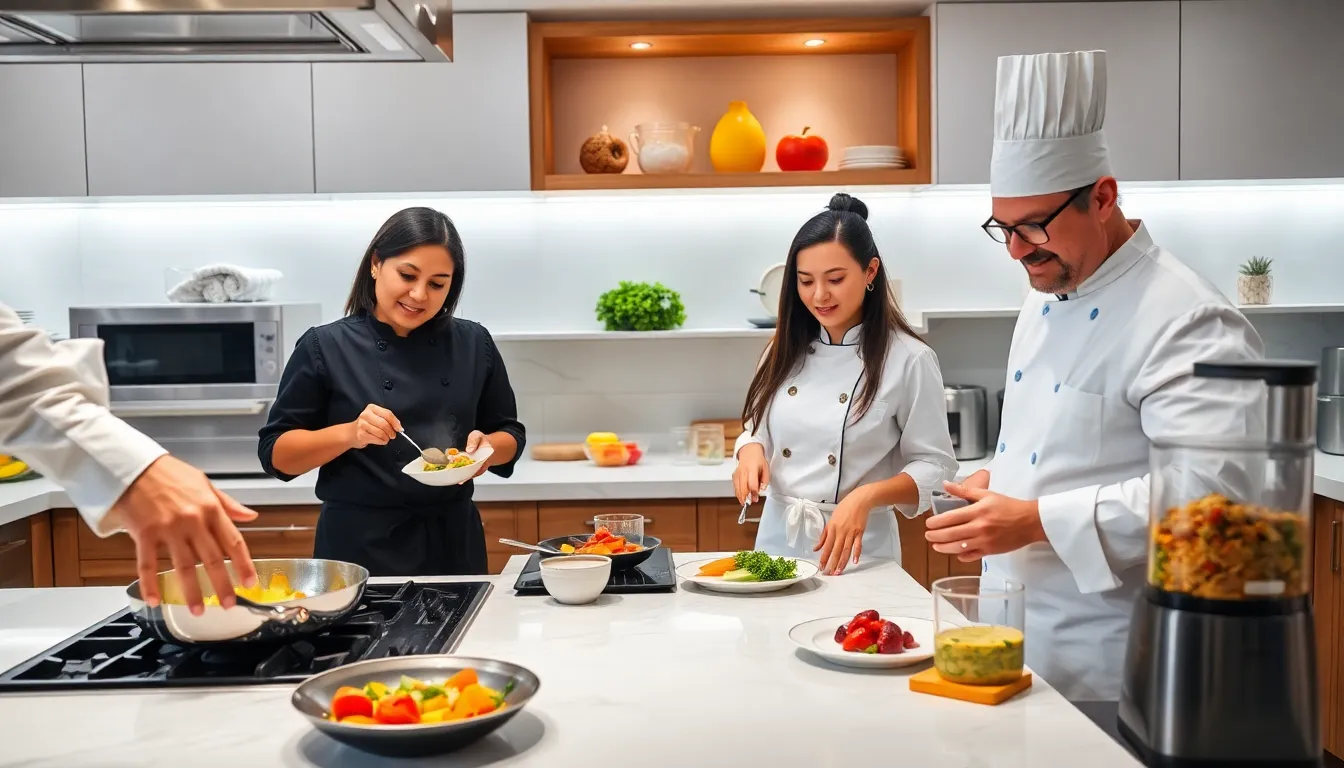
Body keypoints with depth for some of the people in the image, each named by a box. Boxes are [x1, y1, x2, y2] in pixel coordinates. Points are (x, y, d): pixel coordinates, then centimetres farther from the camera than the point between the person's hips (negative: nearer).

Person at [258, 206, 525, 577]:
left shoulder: (473, 344, 2)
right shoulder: (324, 347, -5)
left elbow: (511, 435, 9)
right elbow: (276, 453, -5)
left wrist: (486, 447, -13)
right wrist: (349, 435, -20)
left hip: (454, 544, 3)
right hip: (359, 547, -2)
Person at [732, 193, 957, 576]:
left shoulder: (908, 359, -11)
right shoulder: (787, 347, 2)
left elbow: (932, 465, -8)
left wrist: (866, 497, -23)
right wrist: (752, 451, -10)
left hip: (858, 547, -4)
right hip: (777, 536, 4)